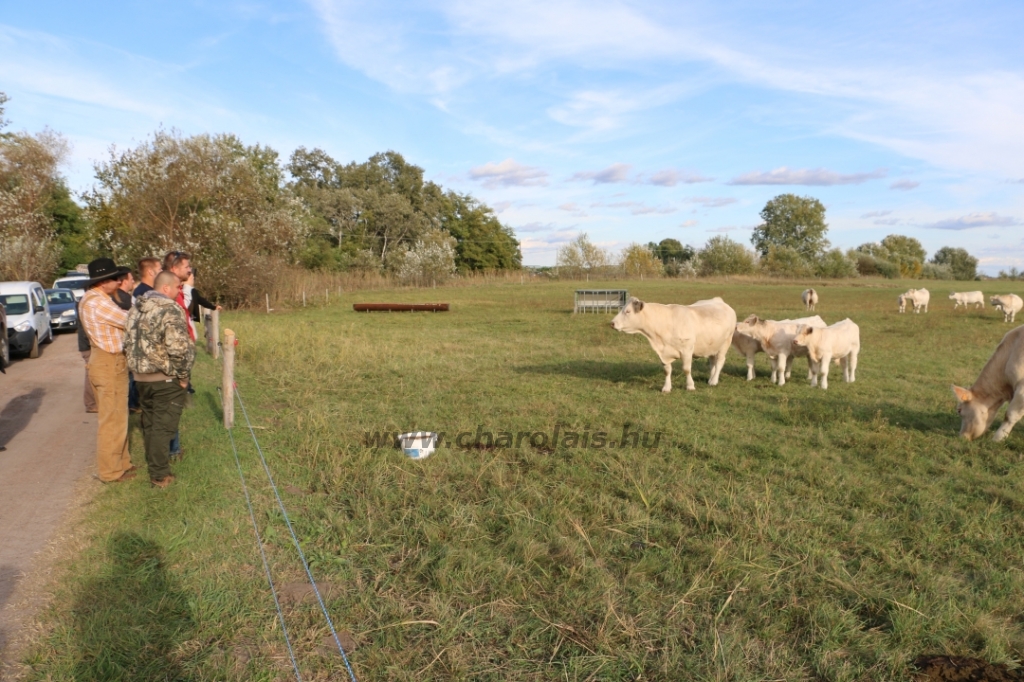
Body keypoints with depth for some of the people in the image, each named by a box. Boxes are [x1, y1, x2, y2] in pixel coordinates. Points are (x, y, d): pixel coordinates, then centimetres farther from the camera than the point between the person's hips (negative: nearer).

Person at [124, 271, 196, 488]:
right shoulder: (170, 310, -18)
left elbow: (128, 342, 13)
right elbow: (178, 348, -26)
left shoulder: (136, 309, 8)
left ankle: (153, 465, 32)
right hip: (167, 379, -8)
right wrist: (183, 375, -14)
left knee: (149, 423, 19)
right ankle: (160, 474, 7)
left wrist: (139, 367, 19)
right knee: (163, 426, 1)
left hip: (141, 377, 8)